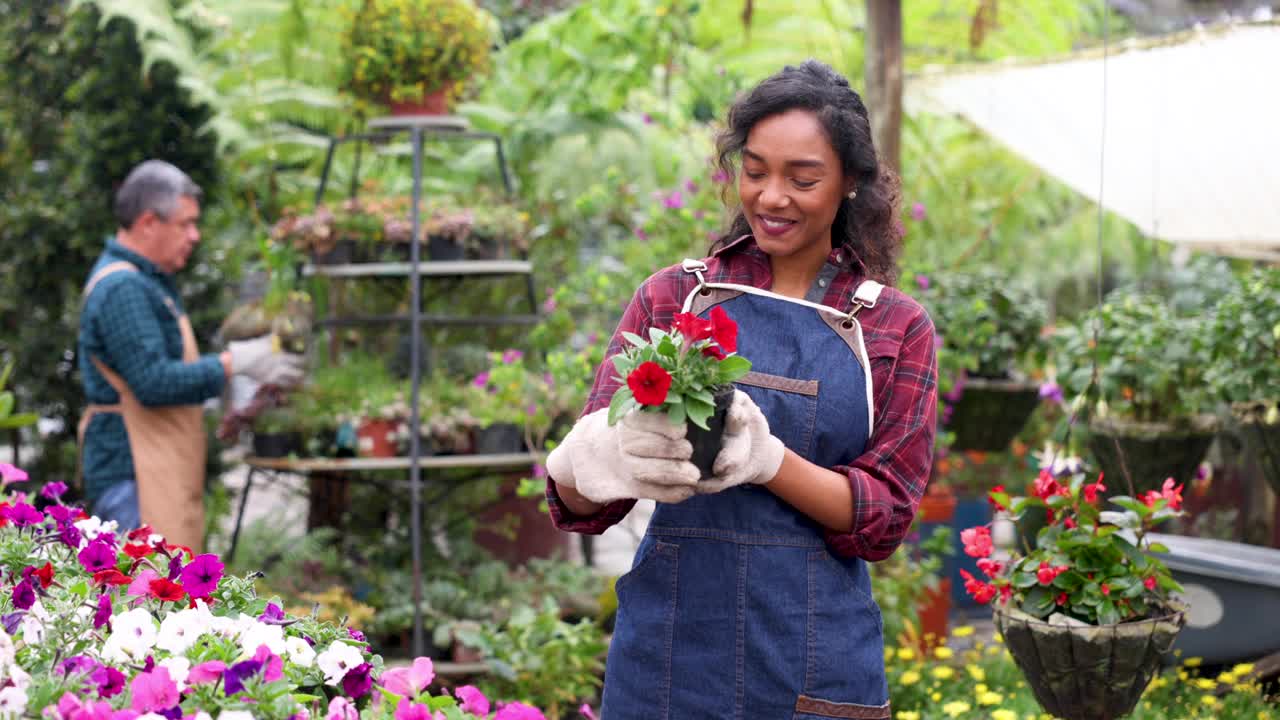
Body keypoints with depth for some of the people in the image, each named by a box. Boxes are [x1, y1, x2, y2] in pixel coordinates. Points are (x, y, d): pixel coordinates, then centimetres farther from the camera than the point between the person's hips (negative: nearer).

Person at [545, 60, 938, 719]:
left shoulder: (898, 329, 4)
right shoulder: (671, 296, 4)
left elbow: (884, 520, -4)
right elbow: (580, 507, 0)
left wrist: (764, 457, -20)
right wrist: (594, 460, -24)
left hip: (816, 659, 0)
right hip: (669, 647, 1)